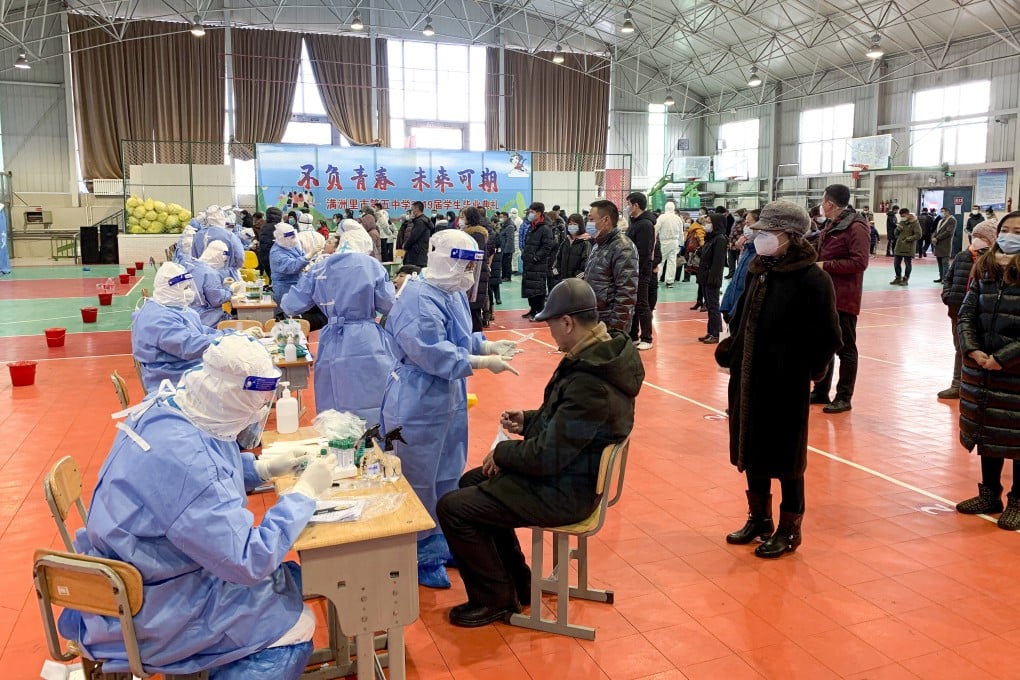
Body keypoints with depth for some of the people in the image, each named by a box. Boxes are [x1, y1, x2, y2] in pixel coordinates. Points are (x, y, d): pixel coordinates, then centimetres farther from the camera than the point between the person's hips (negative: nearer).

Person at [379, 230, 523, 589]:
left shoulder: (453, 292, 7)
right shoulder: (419, 299, -24)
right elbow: (436, 354, -28)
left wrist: (488, 345, -1)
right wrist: (484, 362, -23)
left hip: (449, 400, 10)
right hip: (418, 406, -10)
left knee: (448, 477, 19)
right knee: (419, 483, 5)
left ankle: (443, 544, 36)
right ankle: (421, 558, 20)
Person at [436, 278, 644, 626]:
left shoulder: (590, 382, -31)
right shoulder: (605, 353, 0)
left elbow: (547, 457, -27)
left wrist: (502, 453, -10)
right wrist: (529, 420, 5)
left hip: (564, 492, -10)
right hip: (574, 469, 10)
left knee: (452, 508, -7)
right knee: (471, 482, 22)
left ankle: (496, 599, 12)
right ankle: (517, 583, 30)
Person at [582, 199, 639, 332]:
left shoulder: (622, 248, -15)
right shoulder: (598, 246, 14)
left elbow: (626, 294, -20)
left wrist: (615, 329, -22)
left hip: (610, 326, -8)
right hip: (593, 322, 8)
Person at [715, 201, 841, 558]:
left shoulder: (812, 280, -16)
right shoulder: (758, 271, 5)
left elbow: (827, 339, -14)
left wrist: (802, 371, -9)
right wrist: (730, 352, 6)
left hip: (785, 387, -7)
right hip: (747, 380, 7)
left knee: (785, 458, 7)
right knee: (751, 449, 17)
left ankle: (789, 530, 25)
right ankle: (759, 519, 35)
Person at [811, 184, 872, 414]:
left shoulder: (856, 228, -14)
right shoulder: (831, 226, 14)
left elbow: (860, 262, -22)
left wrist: (825, 265, -19)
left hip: (843, 298, -9)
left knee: (845, 348, 1)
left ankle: (844, 398, 10)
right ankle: (821, 392, 26)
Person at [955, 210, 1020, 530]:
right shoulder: (985, 269, 5)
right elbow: (966, 314, 5)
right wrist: (972, 349, -10)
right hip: (981, 368, 5)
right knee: (986, 432, 14)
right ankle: (989, 495, 29)